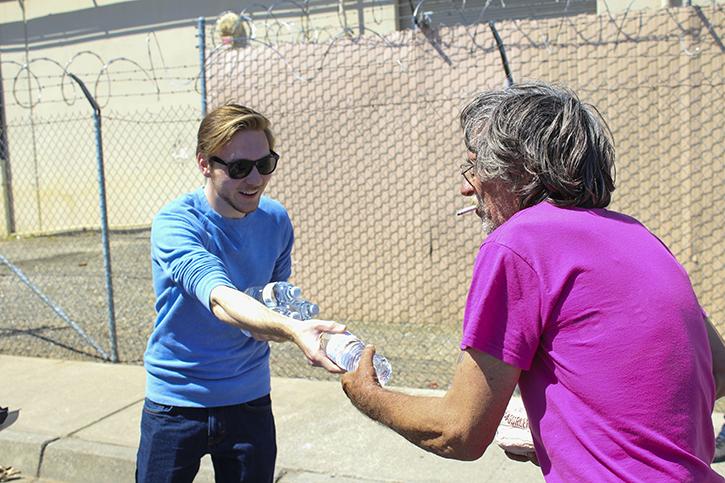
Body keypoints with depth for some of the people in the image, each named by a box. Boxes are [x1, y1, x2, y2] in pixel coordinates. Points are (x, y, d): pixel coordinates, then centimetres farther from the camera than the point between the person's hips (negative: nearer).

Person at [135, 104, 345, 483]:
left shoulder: (276, 220, -4)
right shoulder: (174, 223, -20)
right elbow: (220, 299, -37)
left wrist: (269, 328, -13)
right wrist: (292, 329, -54)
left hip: (250, 399, 4)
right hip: (176, 402, -3)